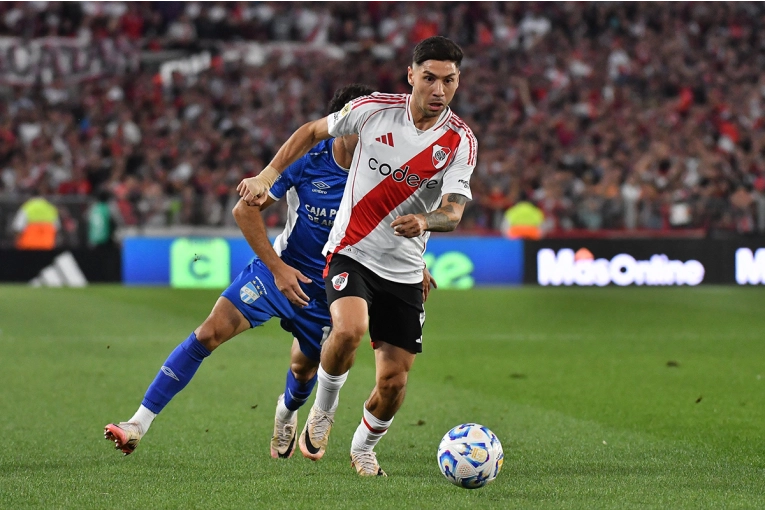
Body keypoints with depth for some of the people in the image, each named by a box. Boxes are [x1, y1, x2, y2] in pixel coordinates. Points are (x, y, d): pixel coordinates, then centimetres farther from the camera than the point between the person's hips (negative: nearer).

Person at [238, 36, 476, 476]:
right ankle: (323, 411, -3)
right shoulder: (374, 110, -8)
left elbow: (453, 211, -18)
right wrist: (268, 175, 2)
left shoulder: (461, 141, -7)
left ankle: (364, 447, 33)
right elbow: (313, 132, 9)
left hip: (405, 271, 2)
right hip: (351, 253, -2)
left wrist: (425, 221, -40)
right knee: (349, 329, -32)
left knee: (393, 382, 1)